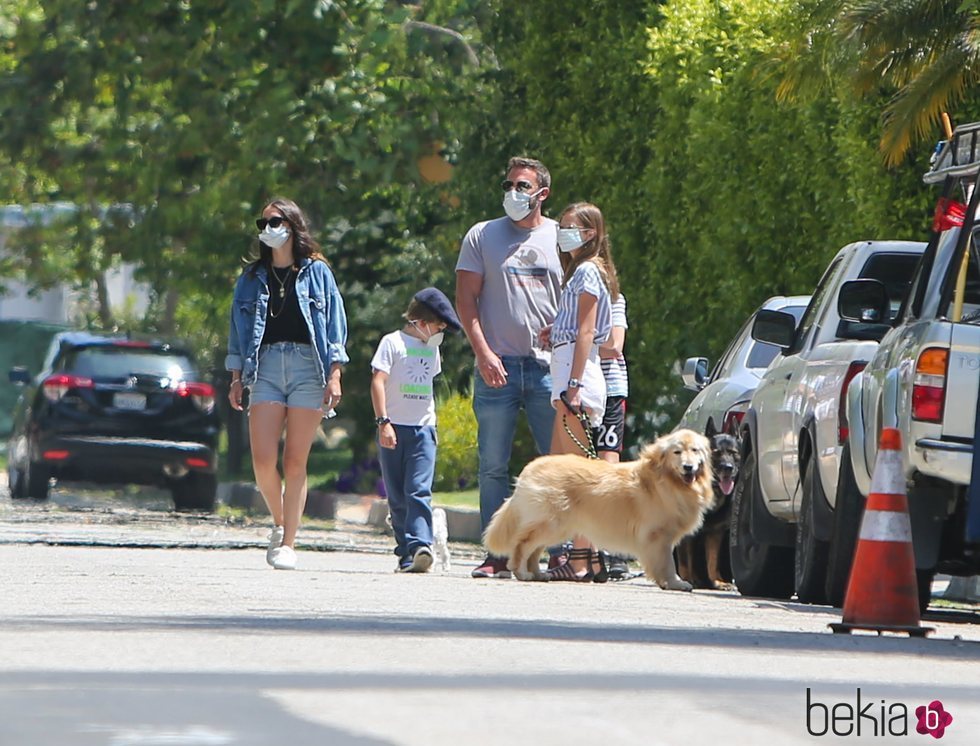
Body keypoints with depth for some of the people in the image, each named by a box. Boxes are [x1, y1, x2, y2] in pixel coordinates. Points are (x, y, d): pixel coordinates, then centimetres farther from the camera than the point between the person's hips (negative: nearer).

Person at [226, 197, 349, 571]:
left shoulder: (317, 272, 8)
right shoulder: (252, 277, 15)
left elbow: (335, 326, 5)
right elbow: (238, 330, 16)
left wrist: (334, 375, -3)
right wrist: (237, 378, 8)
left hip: (307, 366, -2)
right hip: (265, 366, 2)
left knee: (295, 461, -5)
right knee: (263, 460, -11)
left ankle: (288, 544, 0)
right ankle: (279, 523, 14)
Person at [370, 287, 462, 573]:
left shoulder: (431, 348, 15)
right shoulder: (393, 342, -3)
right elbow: (378, 381, -10)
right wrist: (383, 422, -18)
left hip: (423, 428, 3)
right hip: (394, 428, -3)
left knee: (419, 491, -13)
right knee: (397, 496, 2)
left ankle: (419, 546, -26)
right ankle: (405, 553, 5)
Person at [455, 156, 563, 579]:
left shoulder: (562, 238, 11)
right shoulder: (482, 236, 9)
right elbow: (465, 298, 5)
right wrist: (483, 352, -7)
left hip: (549, 367, 0)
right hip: (497, 366, 0)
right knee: (493, 466, -1)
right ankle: (498, 555, 2)